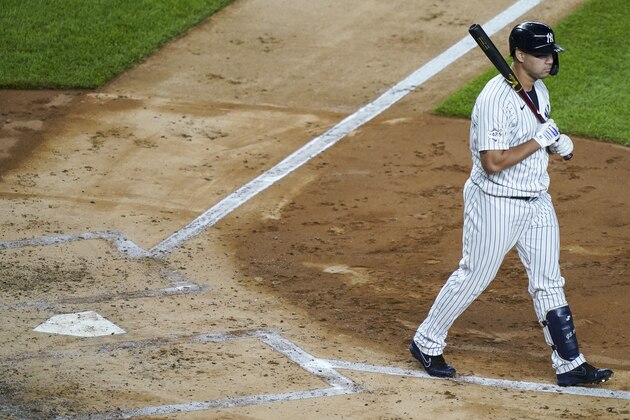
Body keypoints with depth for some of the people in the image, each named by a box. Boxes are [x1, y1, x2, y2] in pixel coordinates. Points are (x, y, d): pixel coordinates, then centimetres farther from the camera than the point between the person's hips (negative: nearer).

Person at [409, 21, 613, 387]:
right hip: (496, 203, -8)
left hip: (537, 200, 8)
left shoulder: (539, 90, 5)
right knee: (473, 278, 5)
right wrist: (540, 140, -24)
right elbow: (493, 162, -27)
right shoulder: (495, 99, -24)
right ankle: (427, 343, 24)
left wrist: (559, 144, -2)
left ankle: (569, 364, 15)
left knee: (549, 283, 10)